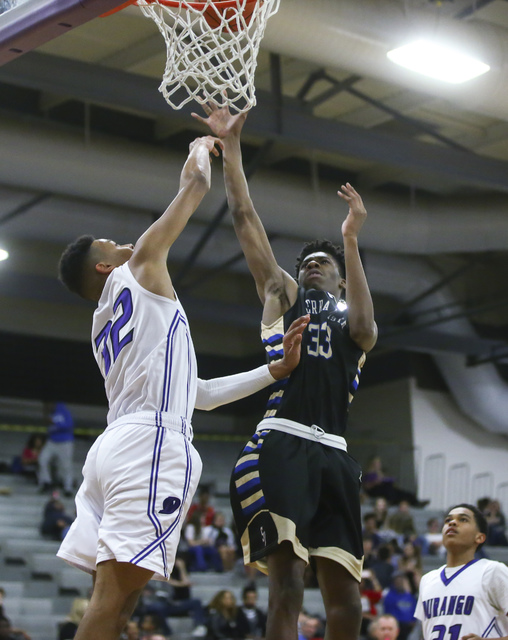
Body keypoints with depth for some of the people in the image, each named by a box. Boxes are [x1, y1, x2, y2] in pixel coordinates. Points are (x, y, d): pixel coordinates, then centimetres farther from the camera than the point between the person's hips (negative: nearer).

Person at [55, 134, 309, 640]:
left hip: (114, 447, 9)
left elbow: (198, 393, 31)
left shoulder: (105, 327, 32)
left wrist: (276, 371, 31)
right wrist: (202, 149, 35)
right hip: (150, 445, -9)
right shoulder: (136, 271, 10)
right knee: (114, 596, -18)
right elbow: (195, 182, 14)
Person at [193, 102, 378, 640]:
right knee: (286, 581, -17)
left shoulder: (349, 319, 23)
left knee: (343, 591, 0)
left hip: (333, 454, 3)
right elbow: (246, 221, 13)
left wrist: (351, 241, -11)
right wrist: (231, 145, 5)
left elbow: (365, 328, -4)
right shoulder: (282, 295, 21)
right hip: (282, 445, -3)